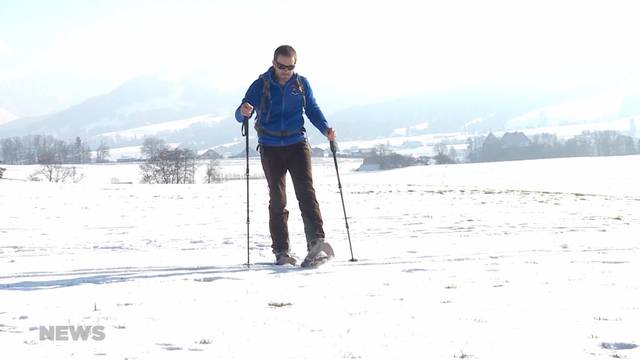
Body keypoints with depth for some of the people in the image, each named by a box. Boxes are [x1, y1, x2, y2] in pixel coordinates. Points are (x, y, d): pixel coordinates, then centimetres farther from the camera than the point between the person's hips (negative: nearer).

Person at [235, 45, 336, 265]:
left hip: (297, 145, 1)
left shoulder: (301, 84, 5)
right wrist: (244, 112, -30)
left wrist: (325, 129, -6)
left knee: (306, 192, -14)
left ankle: (316, 241, -20)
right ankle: (281, 251, 3)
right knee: (277, 200, 0)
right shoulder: (261, 85, -1)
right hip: (270, 148, -1)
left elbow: (313, 110, 12)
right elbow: (241, 115, -5)